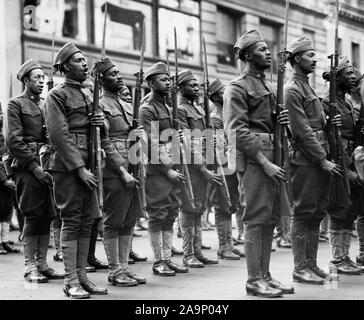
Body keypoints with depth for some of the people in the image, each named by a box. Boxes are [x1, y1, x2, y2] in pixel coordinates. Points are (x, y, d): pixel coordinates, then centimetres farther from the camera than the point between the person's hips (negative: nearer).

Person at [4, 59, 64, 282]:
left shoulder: (48, 104, 18)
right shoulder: (15, 105, 0)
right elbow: (13, 141, -9)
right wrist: (35, 167, -15)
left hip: (49, 167, 6)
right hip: (28, 168, -6)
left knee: (47, 216, 5)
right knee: (33, 216, -6)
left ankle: (42, 264, 13)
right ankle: (30, 267, 2)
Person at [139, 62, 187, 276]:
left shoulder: (169, 107, 17)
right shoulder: (147, 109, -9)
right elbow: (152, 144, -15)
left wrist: (177, 166, 12)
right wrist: (167, 170, -16)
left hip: (172, 168, 8)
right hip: (157, 168, -8)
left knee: (171, 215, 10)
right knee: (157, 216, -2)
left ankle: (168, 258, 16)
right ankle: (158, 262, 4)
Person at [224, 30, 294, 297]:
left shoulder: (269, 87, 21)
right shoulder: (237, 88, -6)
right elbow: (237, 130, -14)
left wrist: (281, 121, 3)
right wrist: (264, 162, -19)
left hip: (272, 157, 8)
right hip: (253, 159, -8)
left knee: (271, 218, 9)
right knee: (256, 219, -6)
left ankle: (265, 275, 16)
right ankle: (255, 280, -1)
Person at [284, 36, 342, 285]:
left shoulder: (308, 87, 20)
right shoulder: (292, 90, -10)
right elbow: (302, 131, -16)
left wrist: (329, 123, 5)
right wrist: (323, 160, -16)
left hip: (320, 159, 9)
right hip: (305, 160, -9)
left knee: (317, 214, 10)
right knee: (303, 213, -5)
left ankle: (312, 264, 17)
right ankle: (300, 268, 1)